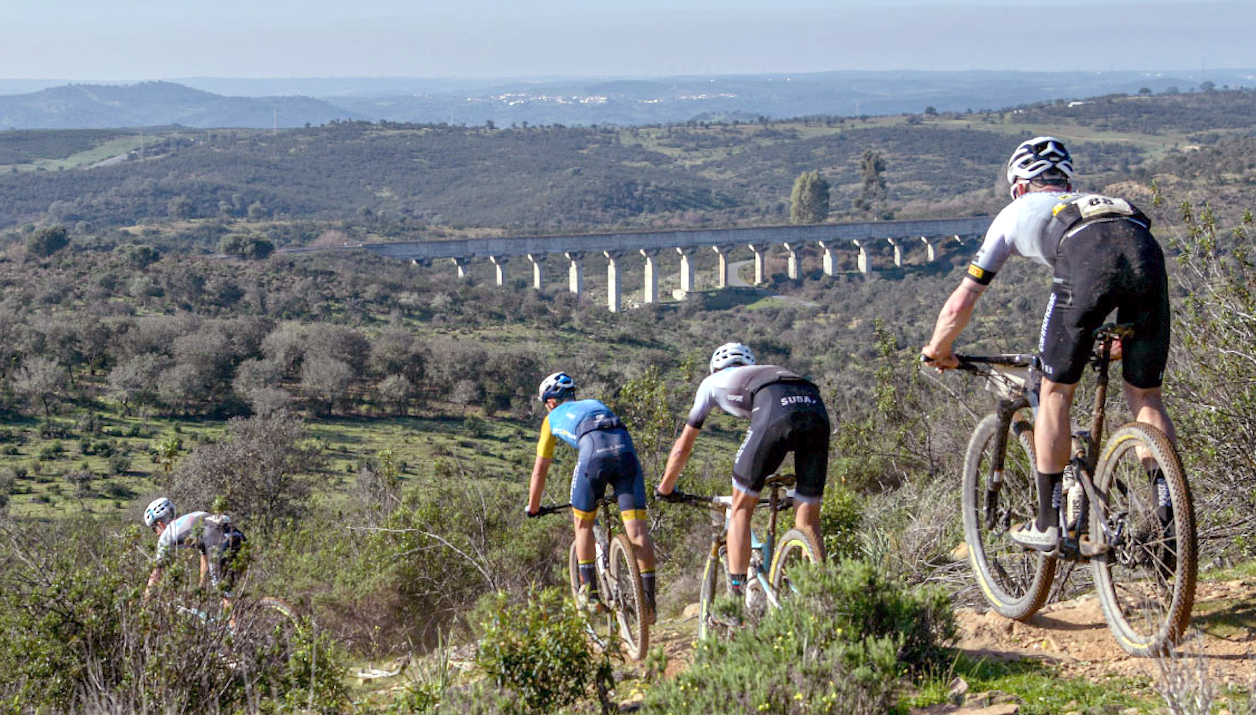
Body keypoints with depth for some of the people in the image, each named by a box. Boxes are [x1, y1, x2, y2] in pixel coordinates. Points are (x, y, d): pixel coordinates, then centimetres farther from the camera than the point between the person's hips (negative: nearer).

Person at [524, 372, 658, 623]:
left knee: (583, 523, 17)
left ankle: (590, 593, 15)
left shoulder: (553, 418, 30)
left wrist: (532, 508, 46)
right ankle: (649, 599, -4)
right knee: (637, 529, 0)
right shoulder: (596, 404, 41)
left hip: (593, 448, -3)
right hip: (625, 447, 3)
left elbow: (539, 471, 33)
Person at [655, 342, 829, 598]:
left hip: (775, 410, -4)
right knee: (808, 521, 10)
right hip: (816, 408, 4)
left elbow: (683, 446, 40)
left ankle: (737, 594, 2)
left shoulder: (713, 381, 35)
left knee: (741, 509, 9)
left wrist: (665, 489, 53)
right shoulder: (771, 371, 45)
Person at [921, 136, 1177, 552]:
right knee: (1145, 396, 16)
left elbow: (961, 302, 34)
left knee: (1055, 393, 12)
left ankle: (1047, 525, 12)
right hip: (1147, 250, 4)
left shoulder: (1018, 212, 34)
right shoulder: (1095, 200, 45)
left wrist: (937, 352, 51)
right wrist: (1121, 342, 67)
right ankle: (1170, 517, 6)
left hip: (1088, 258, -4)